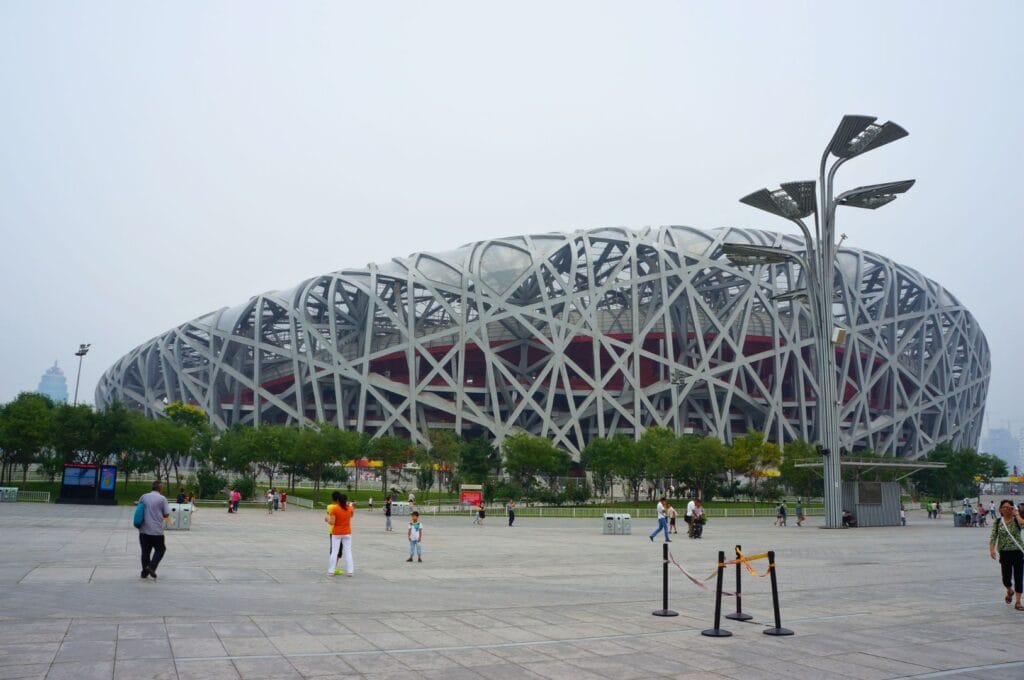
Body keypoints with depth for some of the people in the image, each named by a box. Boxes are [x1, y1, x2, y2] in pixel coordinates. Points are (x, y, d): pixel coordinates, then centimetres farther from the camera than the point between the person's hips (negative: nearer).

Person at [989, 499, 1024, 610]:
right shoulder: (997, 522, 2)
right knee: (1006, 578, 4)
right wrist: (992, 549, -16)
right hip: (1005, 553, 1)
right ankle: (1009, 591, 37)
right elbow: (993, 537, -3)